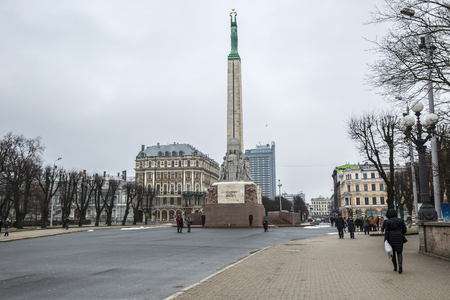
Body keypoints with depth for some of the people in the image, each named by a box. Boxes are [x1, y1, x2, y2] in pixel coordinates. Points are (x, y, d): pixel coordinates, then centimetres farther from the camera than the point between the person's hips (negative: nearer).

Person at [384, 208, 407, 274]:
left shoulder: (388, 222, -7)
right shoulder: (400, 220, -1)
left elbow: (386, 232, -10)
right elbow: (404, 229, 3)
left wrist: (386, 241, -8)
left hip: (391, 238, -1)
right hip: (399, 238, 1)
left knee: (393, 252, 15)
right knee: (399, 252, 7)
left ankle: (395, 267, 21)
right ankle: (400, 264, -18)